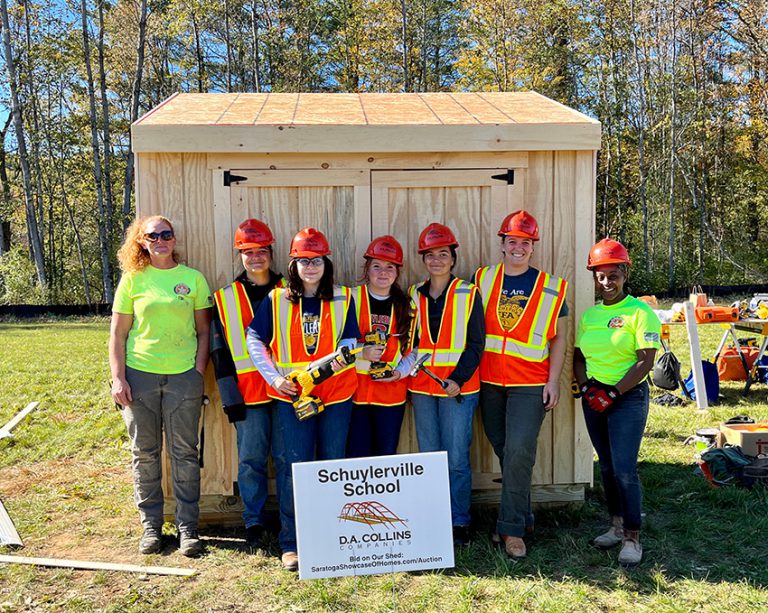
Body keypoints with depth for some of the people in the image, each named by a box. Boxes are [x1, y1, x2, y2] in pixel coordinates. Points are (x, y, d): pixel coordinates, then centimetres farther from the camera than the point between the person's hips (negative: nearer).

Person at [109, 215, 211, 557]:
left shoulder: (193, 278, 4)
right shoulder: (133, 279, 4)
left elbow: (204, 331, 5)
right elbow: (118, 334, 5)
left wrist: (199, 373, -3)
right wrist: (118, 378, -3)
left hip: (184, 375, 0)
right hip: (140, 375, 1)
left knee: (184, 452, 4)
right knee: (145, 453, 9)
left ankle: (188, 526, 14)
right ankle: (151, 526, 23)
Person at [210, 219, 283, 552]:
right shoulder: (225, 299, 7)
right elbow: (220, 352, 4)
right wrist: (230, 397, -2)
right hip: (249, 392, 0)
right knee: (251, 459, 2)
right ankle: (254, 524, 18)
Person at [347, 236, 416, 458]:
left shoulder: (406, 306, 9)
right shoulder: (351, 299, 0)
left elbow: (412, 349, 12)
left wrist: (400, 372, -5)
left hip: (392, 394, 3)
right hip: (354, 391, -2)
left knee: (387, 456, 11)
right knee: (356, 457, 2)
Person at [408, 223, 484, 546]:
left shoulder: (468, 294, 0)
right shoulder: (415, 295, 11)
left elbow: (475, 343, -4)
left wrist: (458, 379, -13)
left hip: (458, 387, -4)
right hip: (421, 387, 4)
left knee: (457, 459, -3)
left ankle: (459, 523, 11)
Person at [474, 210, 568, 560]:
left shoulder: (549, 288, 2)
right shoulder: (483, 280, 7)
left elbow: (558, 338, 5)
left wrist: (553, 381, -2)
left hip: (530, 383, -3)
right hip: (489, 381, 3)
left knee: (519, 451, -12)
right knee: (504, 452, 10)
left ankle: (513, 528, 0)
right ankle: (522, 516, 26)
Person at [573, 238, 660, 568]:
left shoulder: (640, 312, -9)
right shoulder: (589, 315, 9)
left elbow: (646, 360, -14)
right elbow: (578, 357, 13)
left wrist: (613, 393, -17)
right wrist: (586, 387, -4)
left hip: (628, 397, -6)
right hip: (593, 399, 6)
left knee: (624, 469, -9)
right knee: (606, 466, 13)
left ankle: (632, 538, 4)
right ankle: (616, 526, 27)